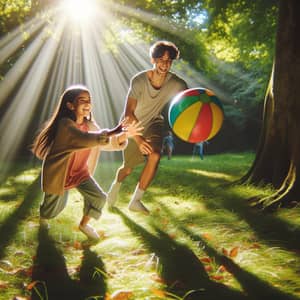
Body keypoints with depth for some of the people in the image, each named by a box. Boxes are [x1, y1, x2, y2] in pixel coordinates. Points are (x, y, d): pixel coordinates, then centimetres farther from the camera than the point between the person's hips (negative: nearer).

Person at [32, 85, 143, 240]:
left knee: (99, 198, -5)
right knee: (55, 207, 12)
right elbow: (87, 139, -45)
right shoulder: (65, 124, -29)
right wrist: (112, 132, -52)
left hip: (80, 172, 6)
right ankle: (42, 216, 50)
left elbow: (107, 143, -2)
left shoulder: (89, 125, -6)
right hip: (58, 174, -6)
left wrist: (123, 135, -22)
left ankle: (84, 224, 22)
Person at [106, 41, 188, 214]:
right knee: (128, 168, 9)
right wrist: (139, 139, -37)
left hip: (154, 123, 1)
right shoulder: (139, 80, -28)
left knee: (155, 156, -27)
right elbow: (128, 113, -28)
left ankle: (136, 200, -11)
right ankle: (116, 185, 48)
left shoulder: (176, 84, -24)